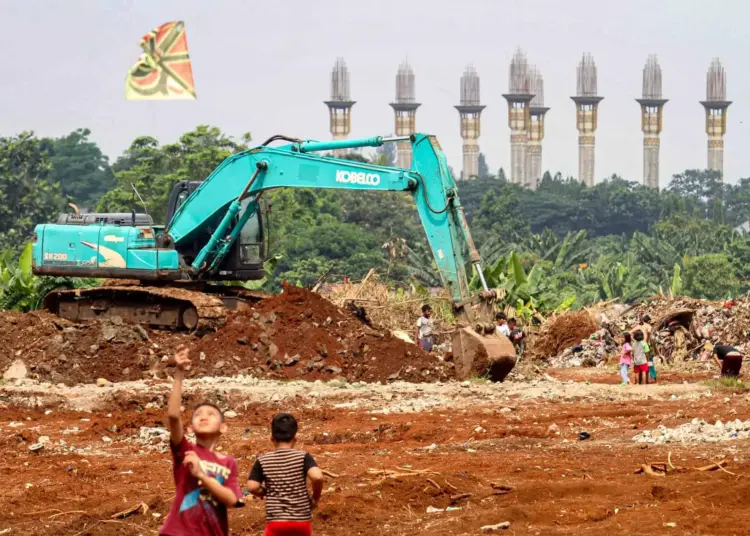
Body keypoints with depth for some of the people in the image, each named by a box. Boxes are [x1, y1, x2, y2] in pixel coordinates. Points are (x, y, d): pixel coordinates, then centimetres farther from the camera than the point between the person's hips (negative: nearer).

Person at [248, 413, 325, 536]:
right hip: (302, 520, 1)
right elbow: (317, 476, -20)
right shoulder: (303, 457, -4)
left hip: (276, 521, -1)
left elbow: (252, 487, -9)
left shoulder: (263, 460, -1)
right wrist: (315, 498, -2)